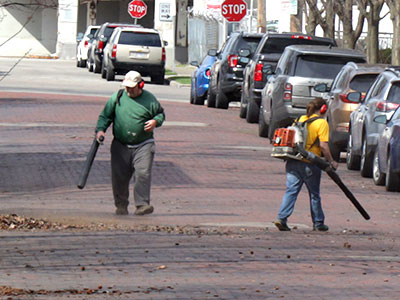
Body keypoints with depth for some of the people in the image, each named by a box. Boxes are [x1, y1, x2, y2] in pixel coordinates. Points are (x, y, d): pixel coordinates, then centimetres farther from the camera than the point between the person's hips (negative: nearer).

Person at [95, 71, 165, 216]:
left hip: (143, 145, -2)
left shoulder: (150, 99, 1)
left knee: (143, 173, -16)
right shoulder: (117, 97, 3)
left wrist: (155, 121, -7)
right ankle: (121, 205, 15)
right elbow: (105, 116, 8)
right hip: (120, 146, 2)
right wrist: (100, 130, -8)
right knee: (119, 176, 0)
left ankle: (142, 205, -18)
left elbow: (161, 114, 15)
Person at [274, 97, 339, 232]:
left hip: (293, 161, 4)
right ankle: (318, 223, 21)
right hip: (309, 164, -4)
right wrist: (331, 161, -5)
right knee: (314, 194, 10)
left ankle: (282, 218, -12)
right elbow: (323, 145, -14)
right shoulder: (322, 123, -7)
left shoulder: (301, 119, 11)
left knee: (291, 190, 3)